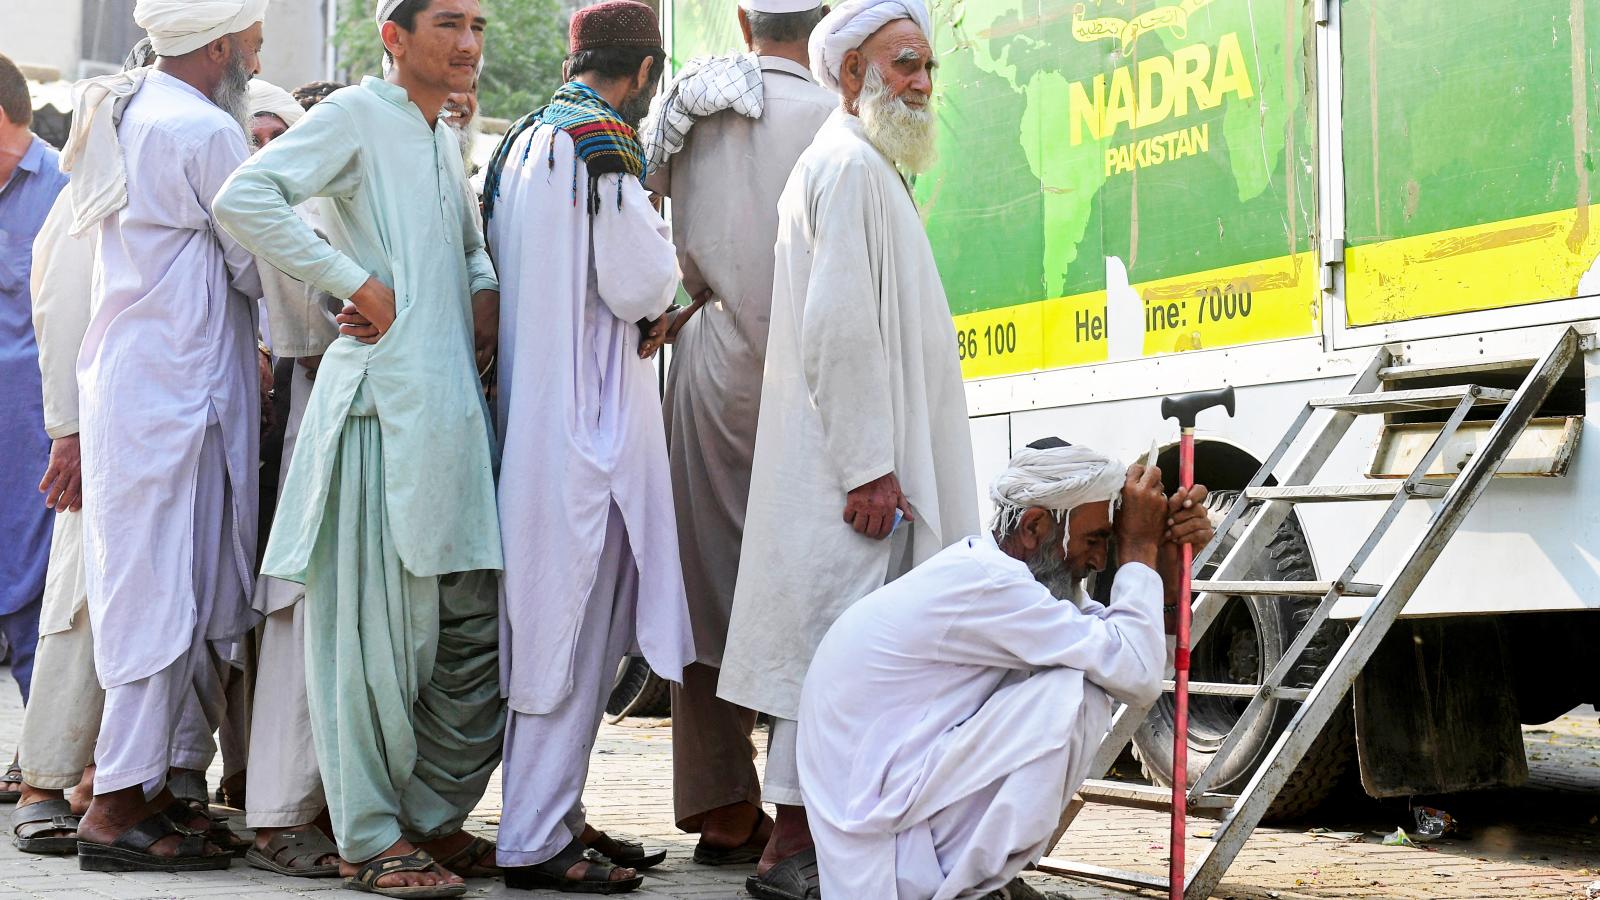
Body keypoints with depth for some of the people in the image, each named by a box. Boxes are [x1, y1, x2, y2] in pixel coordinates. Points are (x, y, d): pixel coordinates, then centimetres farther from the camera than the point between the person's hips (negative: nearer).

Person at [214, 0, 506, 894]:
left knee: (478, 624, 9)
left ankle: (435, 815, 21)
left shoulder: (444, 140, 21)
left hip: (455, 407, 8)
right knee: (381, 624, -5)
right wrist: (357, 281, -16)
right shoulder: (354, 117, -4)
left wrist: (486, 290, 15)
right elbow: (244, 198, -17)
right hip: (386, 404, -8)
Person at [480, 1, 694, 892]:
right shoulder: (606, 143, -13)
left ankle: (556, 813, 23)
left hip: (531, 408, 9)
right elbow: (637, 286, -17)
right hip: (589, 415, -9)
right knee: (575, 626, -4)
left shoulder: (522, 143, 14)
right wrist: (666, 255, 4)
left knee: (557, 618, 16)